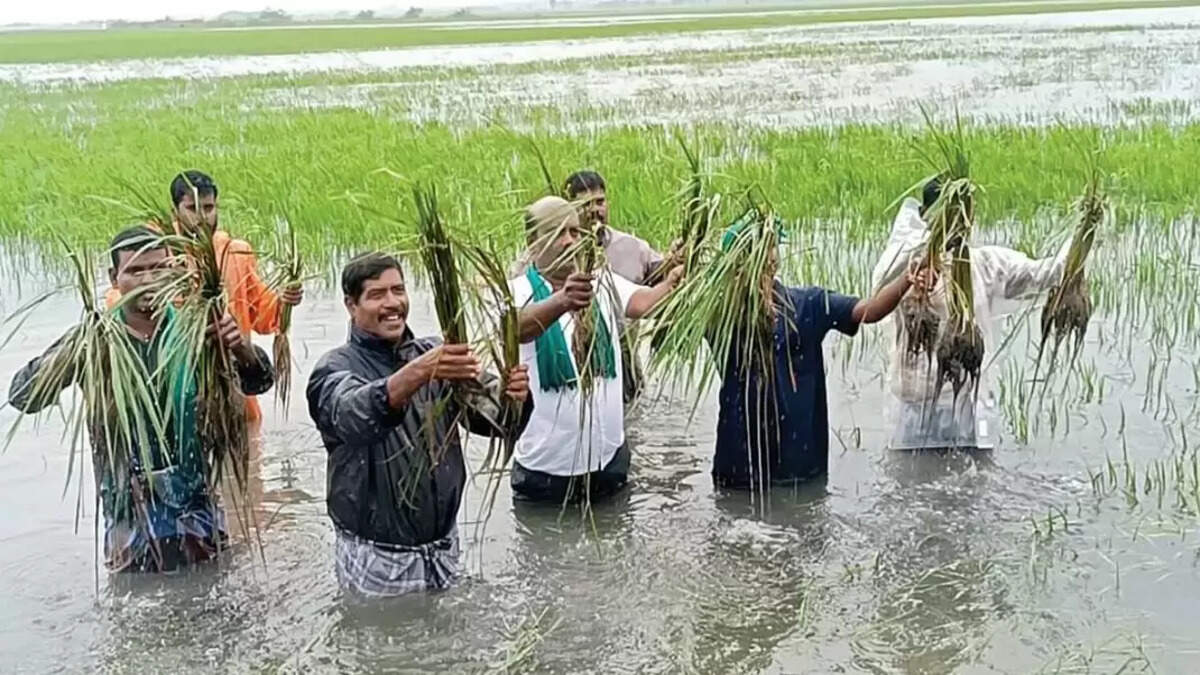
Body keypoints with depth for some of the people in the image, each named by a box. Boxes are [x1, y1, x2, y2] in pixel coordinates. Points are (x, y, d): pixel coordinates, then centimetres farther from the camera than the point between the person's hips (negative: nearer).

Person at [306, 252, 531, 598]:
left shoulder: (434, 352, 6)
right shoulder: (335, 368, -7)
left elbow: (487, 411, -7)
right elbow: (352, 415, -30)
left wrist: (511, 397, -30)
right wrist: (417, 373, -47)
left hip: (444, 548, 4)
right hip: (377, 559, -4)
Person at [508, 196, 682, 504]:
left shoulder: (602, 282, 0)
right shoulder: (518, 291, -11)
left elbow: (641, 302, -19)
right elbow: (519, 326, -34)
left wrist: (674, 280, -41)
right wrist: (562, 301, -55)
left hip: (609, 455, 3)